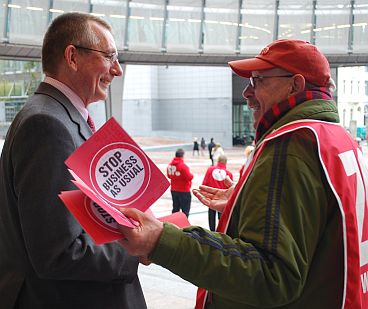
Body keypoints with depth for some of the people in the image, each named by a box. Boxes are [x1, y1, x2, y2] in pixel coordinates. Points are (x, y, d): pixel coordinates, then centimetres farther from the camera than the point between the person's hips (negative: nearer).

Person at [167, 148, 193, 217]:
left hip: (174, 190, 7)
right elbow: (189, 177, -21)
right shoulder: (183, 166, -22)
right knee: (185, 210, 2)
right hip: (184, 191, -7)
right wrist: (192, 175, -2)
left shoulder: (170, 165, 0)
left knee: (175, 209, 17)